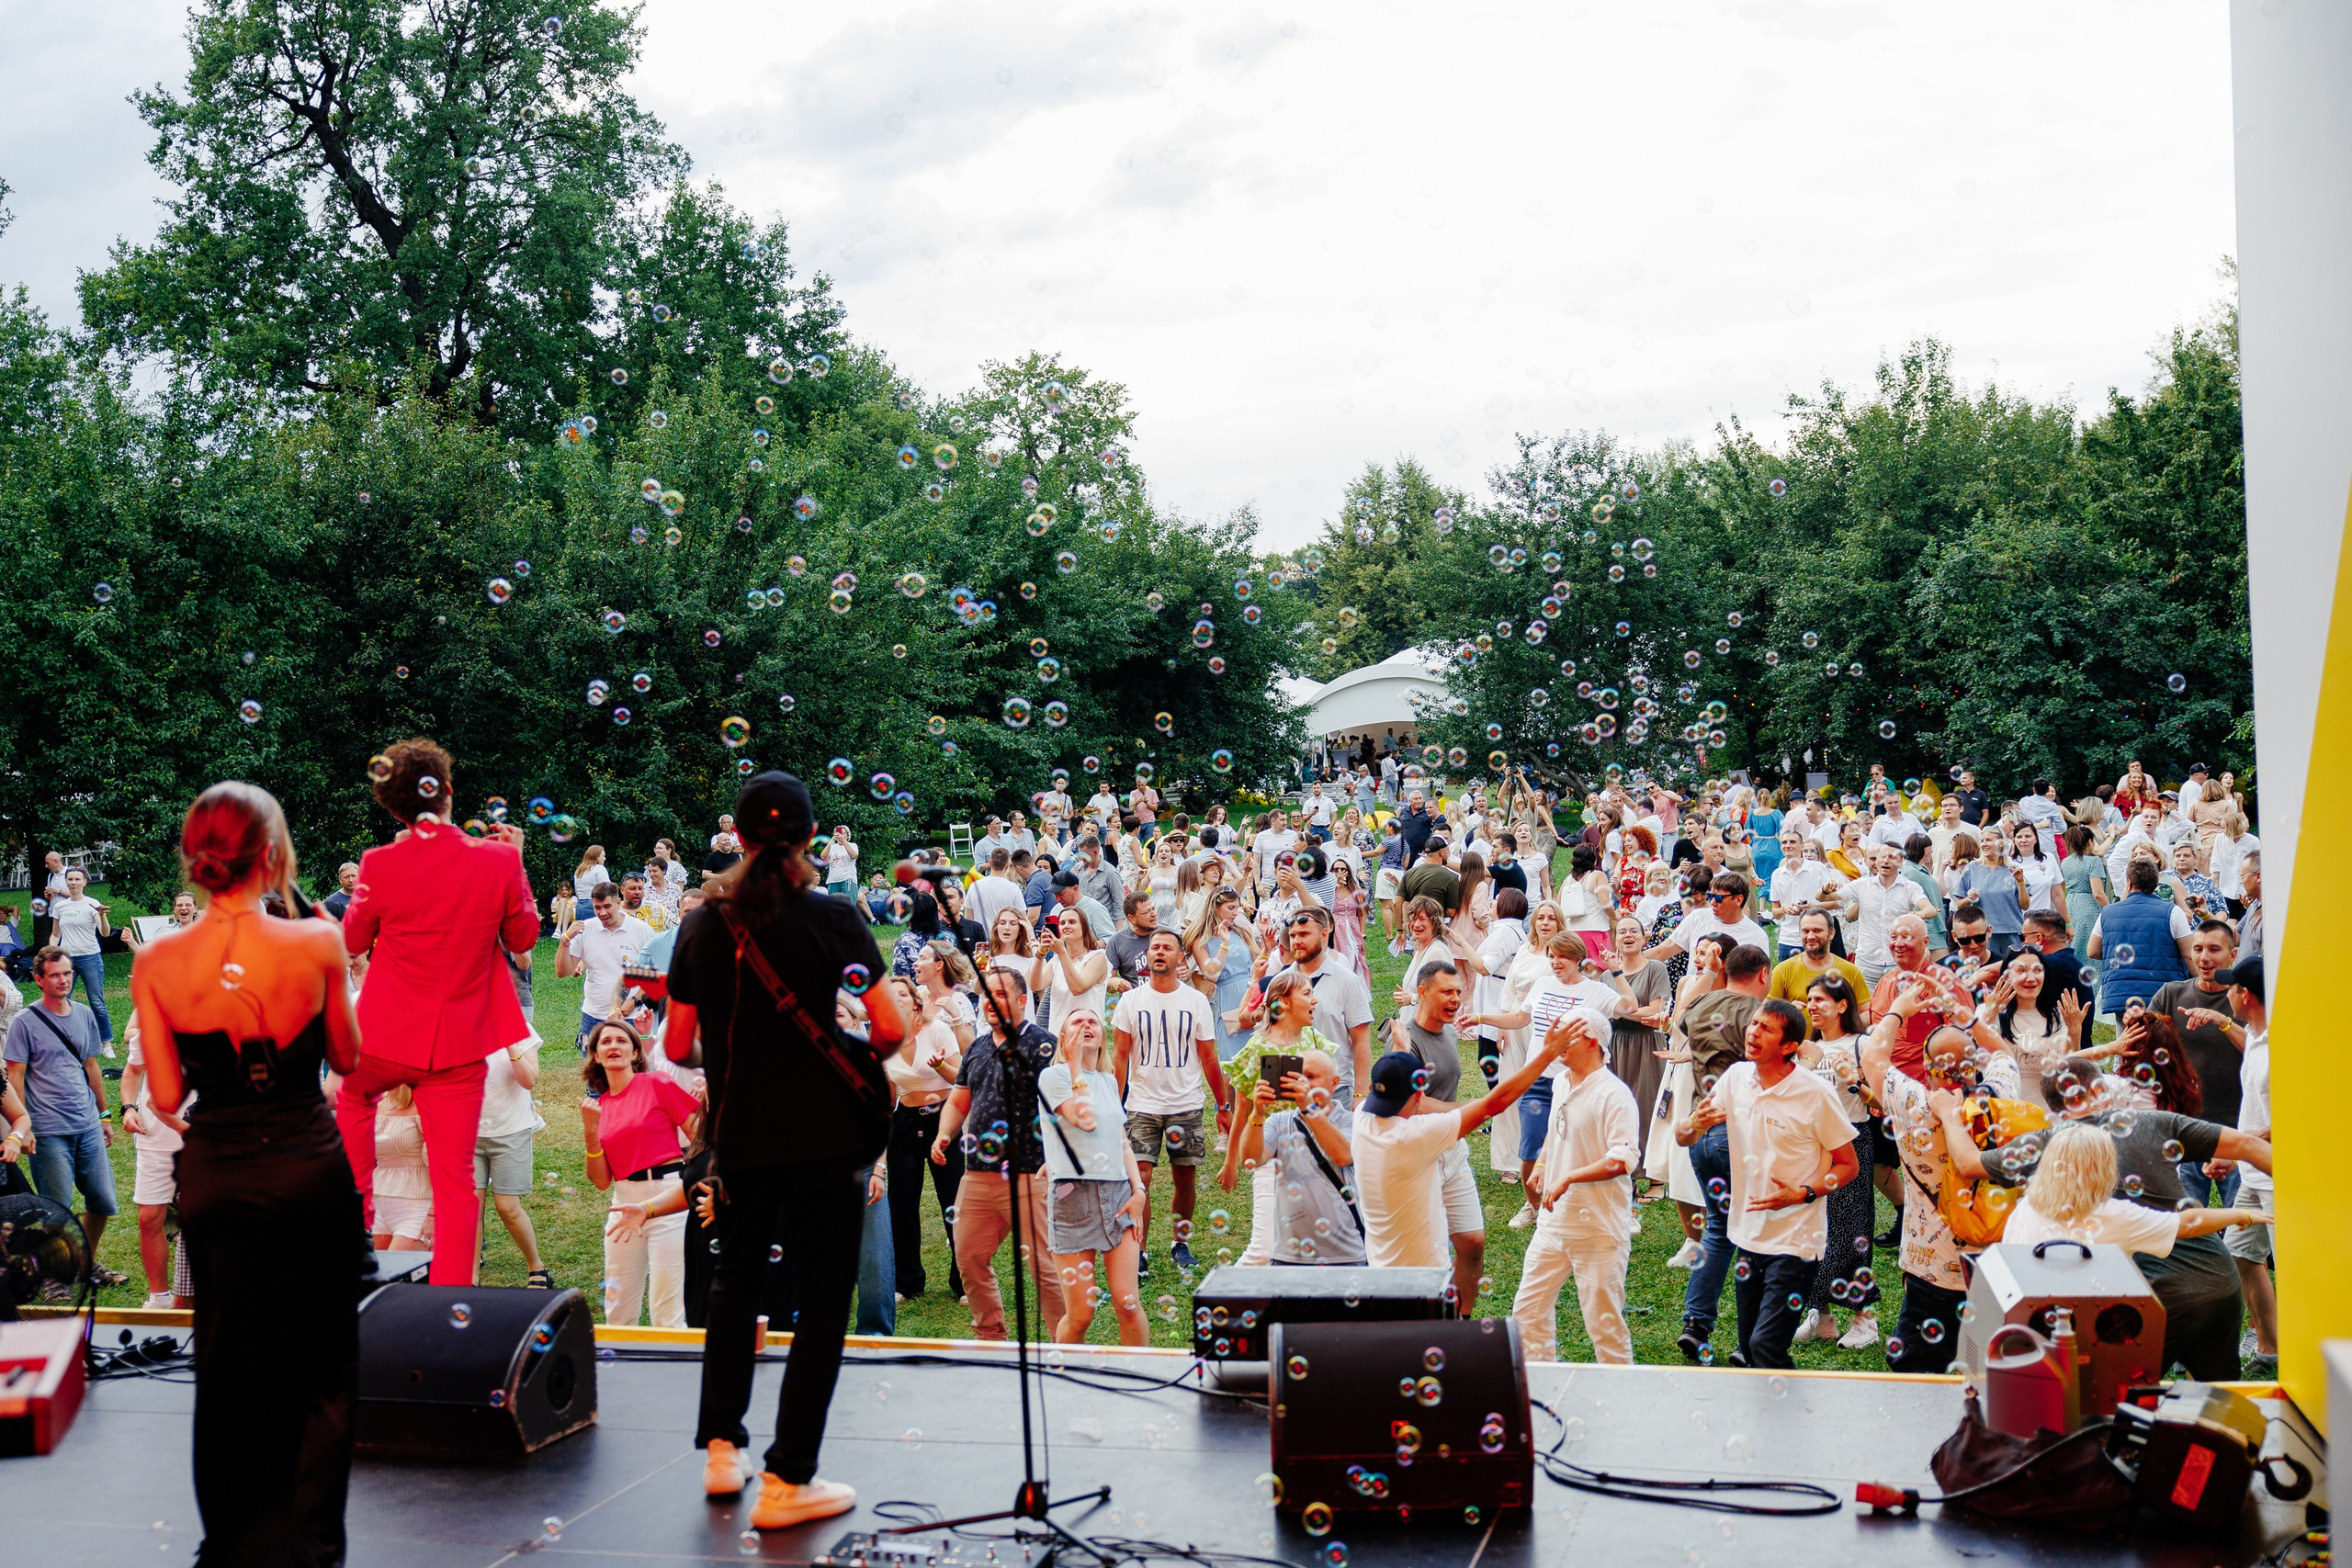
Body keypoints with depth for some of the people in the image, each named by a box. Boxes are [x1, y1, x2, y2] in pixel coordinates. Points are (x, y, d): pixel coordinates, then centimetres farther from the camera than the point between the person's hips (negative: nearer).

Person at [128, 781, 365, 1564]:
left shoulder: (156, 964, -9)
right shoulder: (316, 944, -14)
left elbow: (166, 1097, -5)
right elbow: (347, 1058, 0)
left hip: (215, 1177, 2)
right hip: (309, 1169, -2)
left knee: (228, 1358, 19)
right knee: (317, 1358, 15)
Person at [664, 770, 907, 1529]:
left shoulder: (702, 924, 1)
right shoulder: (831, 918, -10)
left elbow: (677, 1047, 5)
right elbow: (891, 1029, -12)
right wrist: (863, 1057, 9)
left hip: (739, 1139, 4)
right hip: (825, 1139, -4)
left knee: (734, 1288, 23)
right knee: (822, 1307, 5)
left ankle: (720, 1449, 28)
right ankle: (787, 1481, 5)